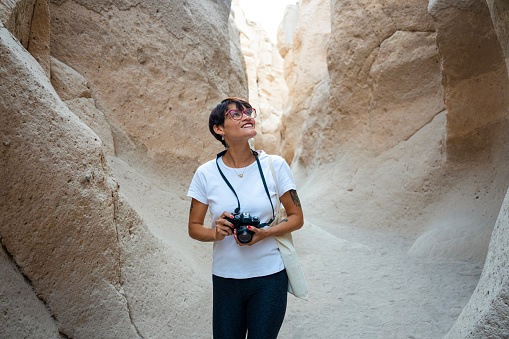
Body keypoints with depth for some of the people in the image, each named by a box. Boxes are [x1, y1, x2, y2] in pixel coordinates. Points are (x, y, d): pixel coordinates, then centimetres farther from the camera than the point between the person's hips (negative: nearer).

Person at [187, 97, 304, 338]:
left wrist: (264, 233, -16)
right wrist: (216, 233, -17)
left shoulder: (274, 166, -5)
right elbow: (194, 228, 4)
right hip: (225, 279, 1)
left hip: (269, 276, 0)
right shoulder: (206, 174, -5)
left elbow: (296, 218, 1)